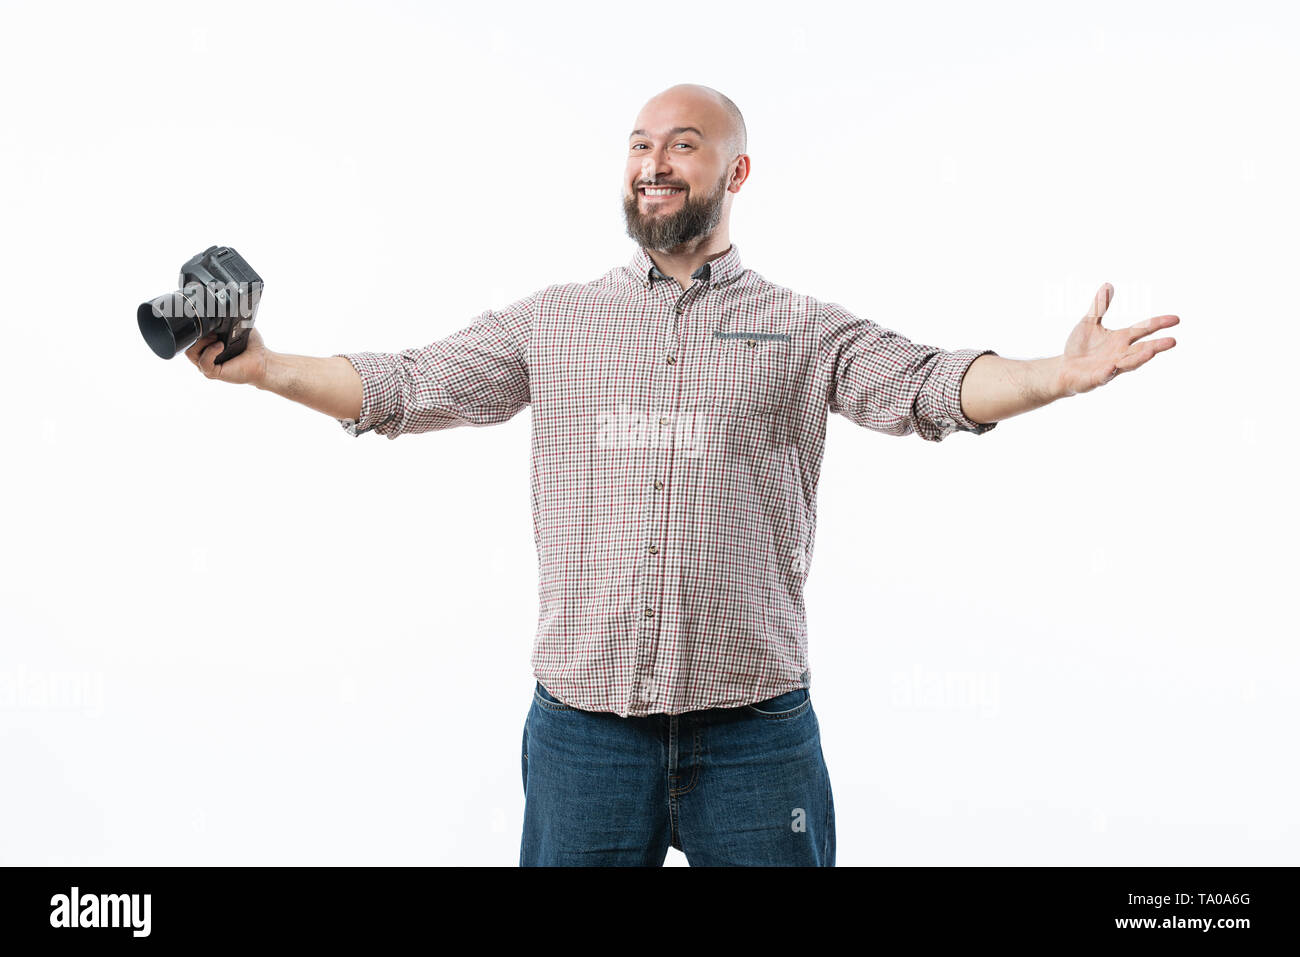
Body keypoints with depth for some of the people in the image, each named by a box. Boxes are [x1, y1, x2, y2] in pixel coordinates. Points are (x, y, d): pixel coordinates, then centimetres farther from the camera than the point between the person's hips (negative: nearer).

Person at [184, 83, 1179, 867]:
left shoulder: (803, 330, 5)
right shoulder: (554, 321, 11)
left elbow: (928, 385, -7)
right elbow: (406, 386, 9)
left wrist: (1058, 375, -24)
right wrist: (264, 366, -2)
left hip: (753, 732, -1)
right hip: (582, 725, 2)